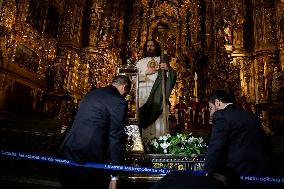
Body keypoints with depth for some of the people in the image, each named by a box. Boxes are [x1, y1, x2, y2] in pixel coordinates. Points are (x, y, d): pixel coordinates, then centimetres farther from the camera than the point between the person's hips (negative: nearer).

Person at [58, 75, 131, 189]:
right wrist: (114, 175, -10)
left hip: (69, 151, 7)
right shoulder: (119, 102, -10)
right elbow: (116, 137, -13)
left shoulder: (91, 93, 12)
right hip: (90, 158, -7)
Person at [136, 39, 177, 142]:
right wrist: (146, 72, -5)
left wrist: (168, 69, -14)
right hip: (144, 94, 1)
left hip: (159, 93, 0)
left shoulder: (162, 61, 16)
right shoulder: (140, 62, 18)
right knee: (144, 117, -7)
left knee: (159, 118, -8)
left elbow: (173, 76, 6)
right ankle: (145, 141, -2)